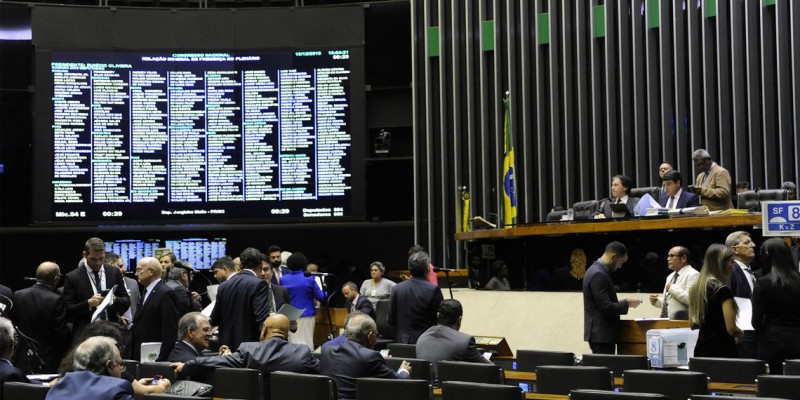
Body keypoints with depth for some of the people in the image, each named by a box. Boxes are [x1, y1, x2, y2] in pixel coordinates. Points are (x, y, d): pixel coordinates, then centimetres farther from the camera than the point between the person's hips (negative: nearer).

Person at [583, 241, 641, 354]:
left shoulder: (597, 271, 13)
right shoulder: (598, 275, -19)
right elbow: (606, 307, -23)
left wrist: (624, 302, 11)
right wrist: (627, 303, -10)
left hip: (599, 333, 10)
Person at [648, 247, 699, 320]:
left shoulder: (692, 275, -7)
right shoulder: (671, 276, 21)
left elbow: (690, 299, -21)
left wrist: (672, 288, -15)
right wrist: (657, 301, 7)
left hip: (682, 321, -8)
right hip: (666, 321, 8)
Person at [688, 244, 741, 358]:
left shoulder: (696, 288, 9)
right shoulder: (722, 290, -13)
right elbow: (731, 329, -15)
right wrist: (742, 334, 4)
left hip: (701, 350, 8)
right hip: (723, 351, -8)